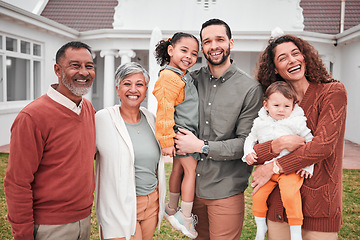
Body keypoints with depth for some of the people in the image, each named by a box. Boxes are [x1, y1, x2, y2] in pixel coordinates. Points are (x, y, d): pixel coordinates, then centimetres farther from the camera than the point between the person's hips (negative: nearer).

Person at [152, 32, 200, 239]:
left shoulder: (185, 77, 16)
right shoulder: (169, 78, -17)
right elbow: (164, 110, -21)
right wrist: (167, 140, -22)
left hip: (187, 134, 10)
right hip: (180, 133, -10)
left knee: (179, 169, 16)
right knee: (191, 169, -7)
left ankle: (172, 209, 31)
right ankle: (186, 218, 3)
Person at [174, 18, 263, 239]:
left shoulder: (250, 88, -8)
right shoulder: (193, 79, 3)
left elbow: (246, 143, -11)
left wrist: (202, 146, -16)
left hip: (226, 190, -3)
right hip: (193, 186, 4)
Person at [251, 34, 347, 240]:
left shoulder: (333, 92, -6)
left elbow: (324, 146, -17)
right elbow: (251, 154, -2)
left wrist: (274, 167, -13)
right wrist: (277, 145, -22)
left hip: (320, 206, -3)